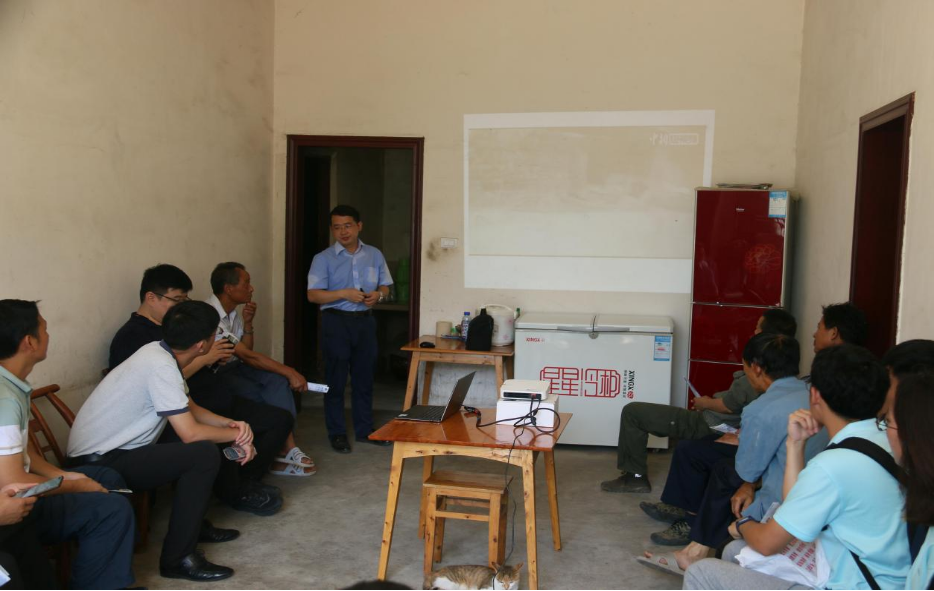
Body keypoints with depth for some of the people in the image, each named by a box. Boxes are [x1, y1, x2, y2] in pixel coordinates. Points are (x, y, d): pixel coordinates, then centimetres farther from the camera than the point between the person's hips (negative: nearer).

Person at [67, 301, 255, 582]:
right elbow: (190, 433, -27)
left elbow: (189, 409, 14)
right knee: (205, 453, -21)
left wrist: (230, 424, -1)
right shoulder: (161, 367, -25)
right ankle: (178, 558, -11)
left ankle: (194, 523, 23)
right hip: (99, 462, -10)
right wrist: (237, 435, -10)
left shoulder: (158, 351, 3)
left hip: (109, 448, 10)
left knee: (208, 436, 12)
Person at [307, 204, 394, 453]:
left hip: (365, 321, 3)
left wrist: (378, 295, -10)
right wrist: (344, 294, -21)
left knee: (364, 377, 10)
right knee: (336, 379, 2)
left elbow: (385, 286, 13)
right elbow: (313, 295, -9)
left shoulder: (374, 255, 9)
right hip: (336, 322, -3)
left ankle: (364, 430, 22)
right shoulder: (324, 258, -3)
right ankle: (337, 433, 13)